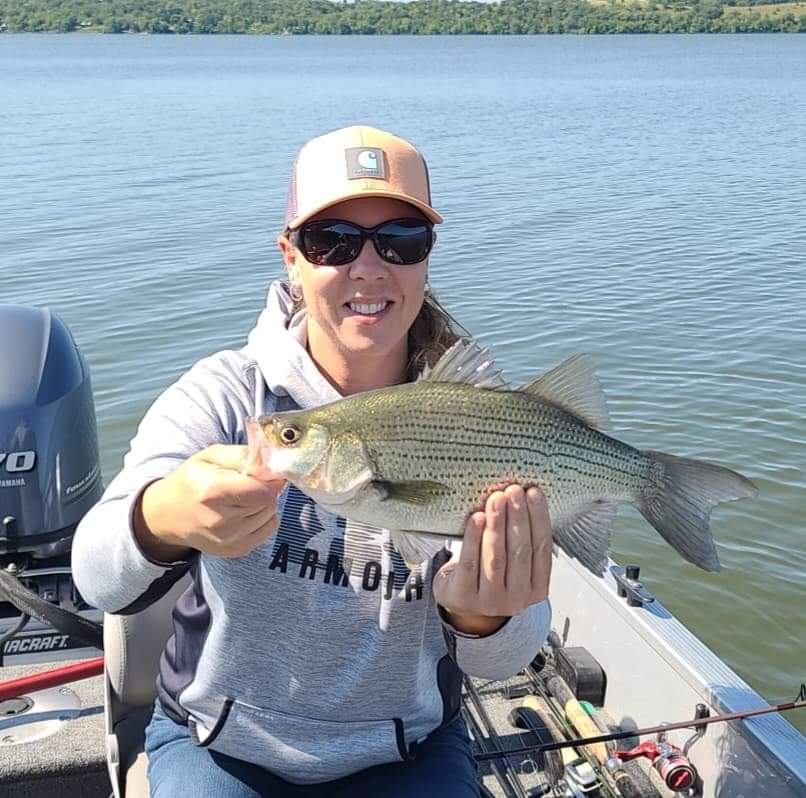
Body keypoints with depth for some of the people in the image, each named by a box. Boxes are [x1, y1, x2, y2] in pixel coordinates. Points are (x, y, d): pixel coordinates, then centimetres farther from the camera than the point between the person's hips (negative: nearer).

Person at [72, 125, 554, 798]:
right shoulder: (226, 393, -15)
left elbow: (506, 660, -15)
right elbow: (100, 580, -28)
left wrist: (483, 618, -38)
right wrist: (161, 521, -50)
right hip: (220, 743, -1)